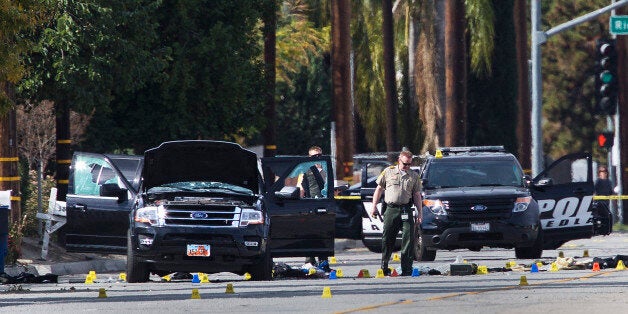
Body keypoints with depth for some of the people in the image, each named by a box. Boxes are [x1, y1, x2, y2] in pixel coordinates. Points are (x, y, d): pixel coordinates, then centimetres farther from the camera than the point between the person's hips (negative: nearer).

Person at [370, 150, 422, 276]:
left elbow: (417, 195, 13)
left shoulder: (414, 176, 12)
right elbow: (379, 189, 13)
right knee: (387, 238, 3)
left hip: (406, 210, 0)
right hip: (391, 209, 0)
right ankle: (384, 266, 18)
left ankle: (406, 269, -8)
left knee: (409, 238, -9)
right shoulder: (388, 172, 8)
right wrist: (374, 206, 6)